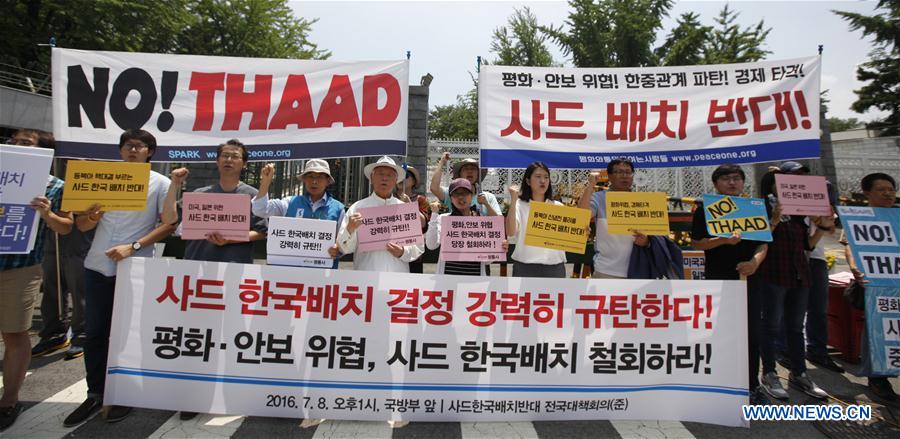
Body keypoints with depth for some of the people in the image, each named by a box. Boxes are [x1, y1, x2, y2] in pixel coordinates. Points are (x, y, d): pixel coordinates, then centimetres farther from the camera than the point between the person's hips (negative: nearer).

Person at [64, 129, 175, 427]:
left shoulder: (160, 183, 1)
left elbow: (169, 224, -7)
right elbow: (82, 226, 13)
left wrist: (133, 247, -17)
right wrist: (89, 217, -11)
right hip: (97, 266, 4)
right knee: (95, 332, 8)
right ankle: (95, 394, 20)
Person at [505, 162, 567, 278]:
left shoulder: (558, 206, 10)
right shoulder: (519, 205, 0)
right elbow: (511, 234, -15)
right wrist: (513, 200, -17)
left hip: (554, 267, 3)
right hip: (525, 267, -3)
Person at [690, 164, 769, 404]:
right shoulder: (706, 209, 1)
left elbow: (763, 243, 8)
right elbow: (696, 242, -5)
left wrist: (755, 262, -12)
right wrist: (724, 240, -21)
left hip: (748, 278, 3)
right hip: (718, 279, -3)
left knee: (752, 334, 6)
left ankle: (752, 385, 19)